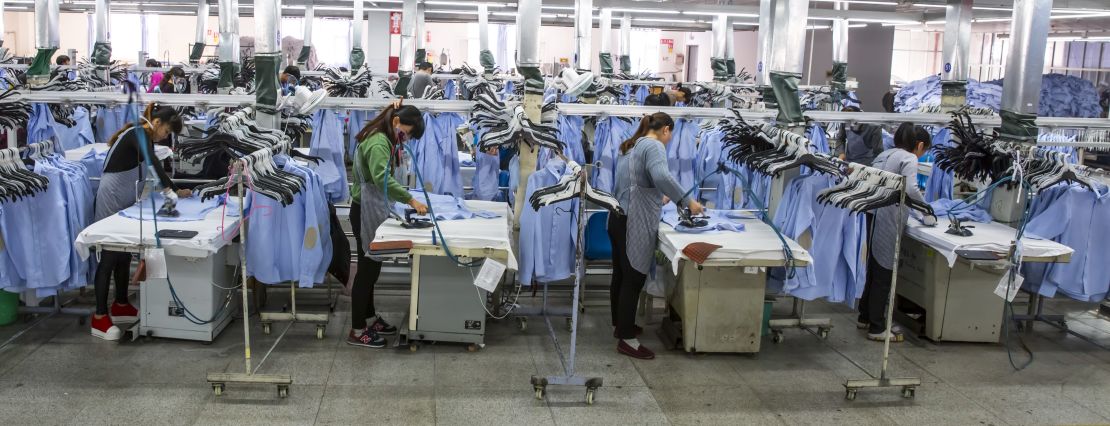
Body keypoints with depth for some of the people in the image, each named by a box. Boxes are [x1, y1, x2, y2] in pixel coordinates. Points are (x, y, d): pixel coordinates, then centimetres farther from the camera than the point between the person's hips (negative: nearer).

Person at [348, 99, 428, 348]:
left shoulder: (383, 139, 13)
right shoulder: (378, 142, -20)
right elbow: (382, 179, -36)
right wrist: (411, 200, -37)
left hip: (373, 209, 10)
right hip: (366, 210, -10)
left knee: (370, 266, 17)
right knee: (367, 268, -4)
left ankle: (369, 318, 28)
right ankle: (357, 331, 4)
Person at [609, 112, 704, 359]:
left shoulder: (631, 146, 18)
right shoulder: (653, 146, -12)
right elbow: (662, 177, -32)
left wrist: (657, 198, 39)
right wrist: (687, 201, -25)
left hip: (619, 219, 10)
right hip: (635, 225, -10)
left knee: (621, 275, 18)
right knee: (634, 280, -3)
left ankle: (621, 325, 31)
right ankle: (626, 339, 3)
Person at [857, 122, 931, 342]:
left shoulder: (885, 154, 17)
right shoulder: (909, 159, -8)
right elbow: (911, 189, -22)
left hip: (873, 215, 8)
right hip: (888, 220, -8)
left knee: (874, 269, 20)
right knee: (884, 274, 0)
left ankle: (866, 317, 32)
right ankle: (877, 328, 8)